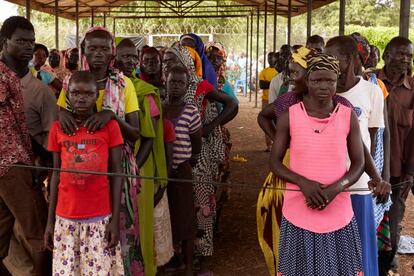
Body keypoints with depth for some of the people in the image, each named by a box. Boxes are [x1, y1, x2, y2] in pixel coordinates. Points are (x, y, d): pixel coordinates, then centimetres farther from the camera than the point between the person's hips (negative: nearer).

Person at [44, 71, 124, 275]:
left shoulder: (109, 126, -3)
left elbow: (116, 173, -2)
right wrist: (50, 220, 6)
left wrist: (115, 219, -7)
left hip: (100, 217, -2)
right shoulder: (57, 128, 3)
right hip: (66, 217, 2)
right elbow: (56, 174, 7)